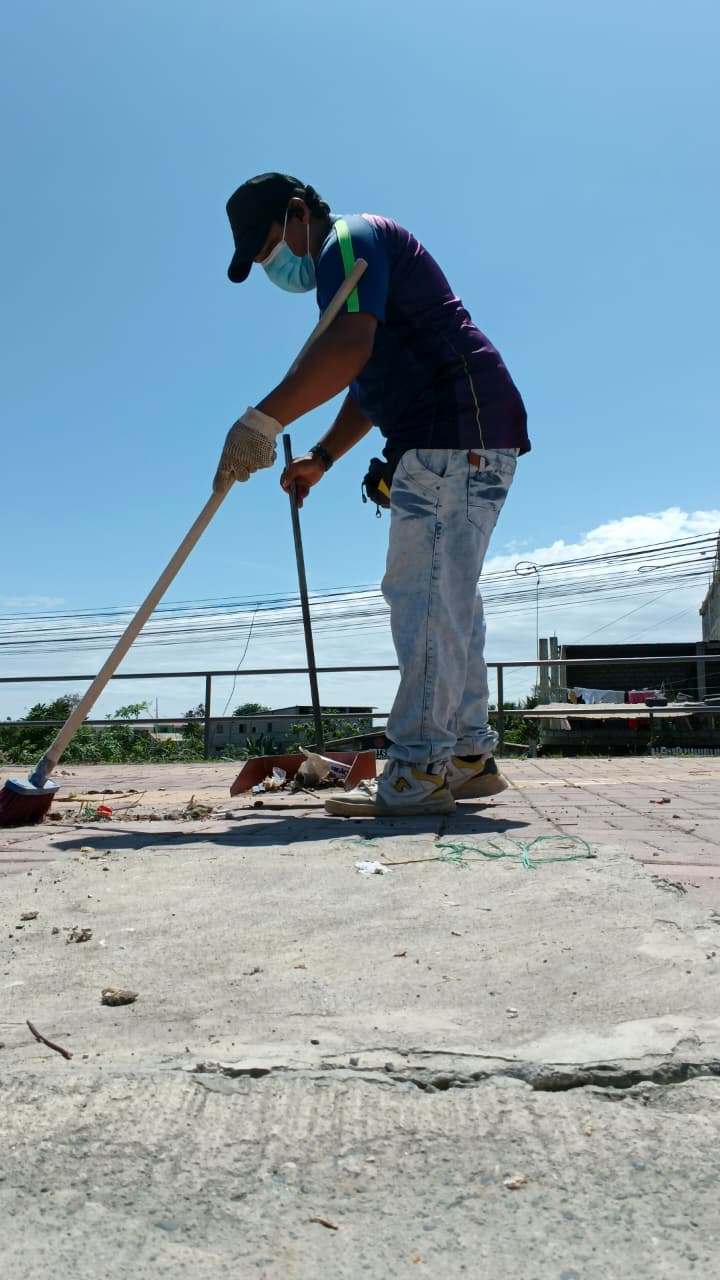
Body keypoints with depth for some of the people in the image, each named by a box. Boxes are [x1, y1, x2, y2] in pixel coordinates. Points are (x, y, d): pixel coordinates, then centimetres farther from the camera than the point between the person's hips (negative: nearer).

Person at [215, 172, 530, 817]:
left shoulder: (350, 239, -5)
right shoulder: (352, 259, 28)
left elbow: (349, 349, -26)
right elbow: (367, 387, 29)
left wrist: (263, 421, -30)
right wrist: (321, 457, 19)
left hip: (458, 429, -11)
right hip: (466, 441, 11)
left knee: (427, 594, -15)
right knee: (444, 596, 10)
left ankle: (420, 769, -14)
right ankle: (470, 755, 14)